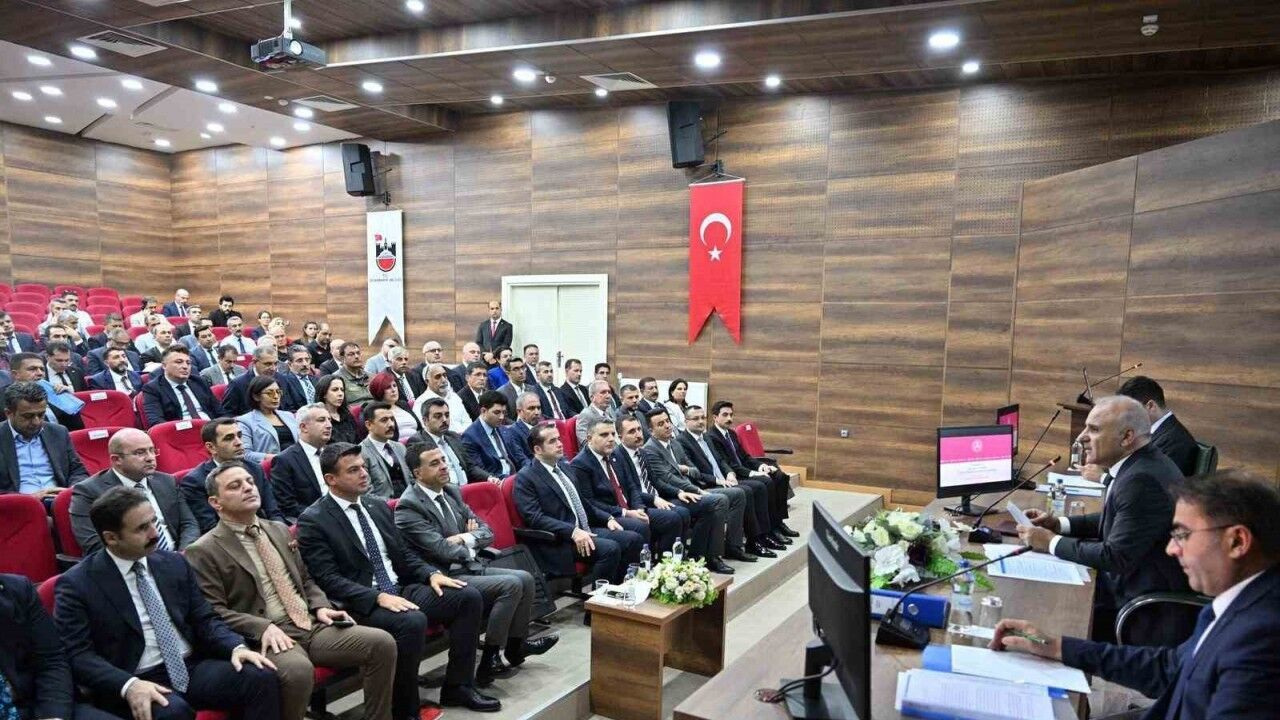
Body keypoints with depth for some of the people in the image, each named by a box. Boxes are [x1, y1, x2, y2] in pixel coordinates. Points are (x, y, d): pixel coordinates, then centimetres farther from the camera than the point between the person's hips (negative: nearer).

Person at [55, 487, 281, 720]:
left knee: (262, 677, -21)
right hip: (138, 682, -4)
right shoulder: (77, 584, -2)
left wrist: (236, 647, -8)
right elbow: (77, 654, -8)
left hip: (193, 668, 4)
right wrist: (128, 685, -25)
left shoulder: (174, 563, 11)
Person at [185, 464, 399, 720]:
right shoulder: (203, 552, -1)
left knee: (382, 642, -14)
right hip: (268, 636, -6)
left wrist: (321, 607, 4)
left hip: (312, 625, 6)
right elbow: (212, 612, -9)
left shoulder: (279, 529, 19)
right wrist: (263, 627, -22)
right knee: (298, 669, -38)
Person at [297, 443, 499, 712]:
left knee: (469, 597, -9)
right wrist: (379, 597, -26)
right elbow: (328, 580, -16)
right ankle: (404, 709, -14)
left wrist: (431, 573, -2)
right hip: (360, 604, -7)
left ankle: (457, 687, 3)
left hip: (400, 589, 7)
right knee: (413, 621, -35)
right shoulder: (313, 521, -8)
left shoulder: (378, 506, 13)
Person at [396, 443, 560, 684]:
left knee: (525, 578, -4)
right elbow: (443, 550, -20)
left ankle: (516, 645, 12)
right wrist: (469, 546, -2)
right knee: (511, 585, -21)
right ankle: (488, 661, -12)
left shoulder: (452, 492, 10)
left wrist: (466, 538, -10)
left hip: (470, 567, 8)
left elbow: (487, 532, 11)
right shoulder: (408, 506, -15)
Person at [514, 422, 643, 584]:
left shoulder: (565, 467, 18)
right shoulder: (525, 477, -7)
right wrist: (573, 531, -26)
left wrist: (608, 518, 11)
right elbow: (534, 518, -17)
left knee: (634, 539, -8)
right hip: (558, 540, -8)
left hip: (585, 530, 8)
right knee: (610, 549, -28)